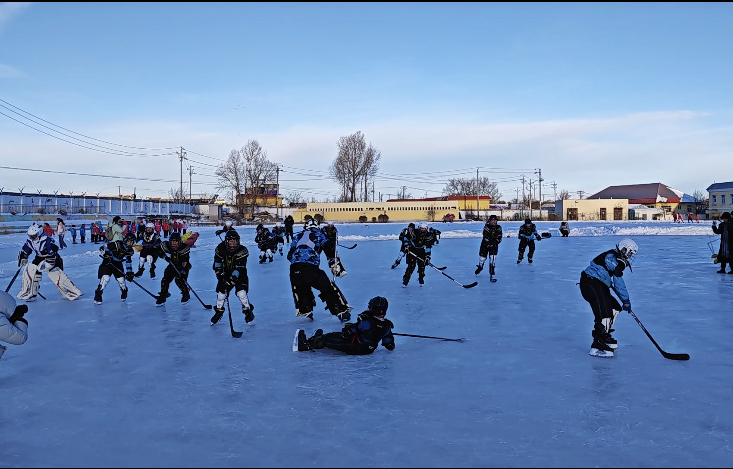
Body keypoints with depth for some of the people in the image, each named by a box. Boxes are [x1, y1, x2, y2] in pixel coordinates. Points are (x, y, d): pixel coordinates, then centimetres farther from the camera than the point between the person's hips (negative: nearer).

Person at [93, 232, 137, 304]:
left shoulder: (130, 250, -5)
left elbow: (128, 262, 3)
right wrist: (106, 255, -34)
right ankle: (98, 296, -8)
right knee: (105, 278, -20)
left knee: (121, 279, 3)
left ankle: (124, 293, 33)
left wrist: (129, 273, -4)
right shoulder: (117, 244, -26)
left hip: (118, 264, 5)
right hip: (108, 263, -5)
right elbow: (102, 248, -23)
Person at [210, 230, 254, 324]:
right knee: (221, 292, -2)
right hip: (226, 273, 3)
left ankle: (248, 311, 0)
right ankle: (219, 311, 21)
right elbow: (217, 261, 2)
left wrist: (233, 278, -35)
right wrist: (219, 272, -10)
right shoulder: (221, 248, -13)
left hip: (239, 274, -3)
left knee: (241, 293, -18)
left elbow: (240, 267, -26)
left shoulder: (242, 251, -24)